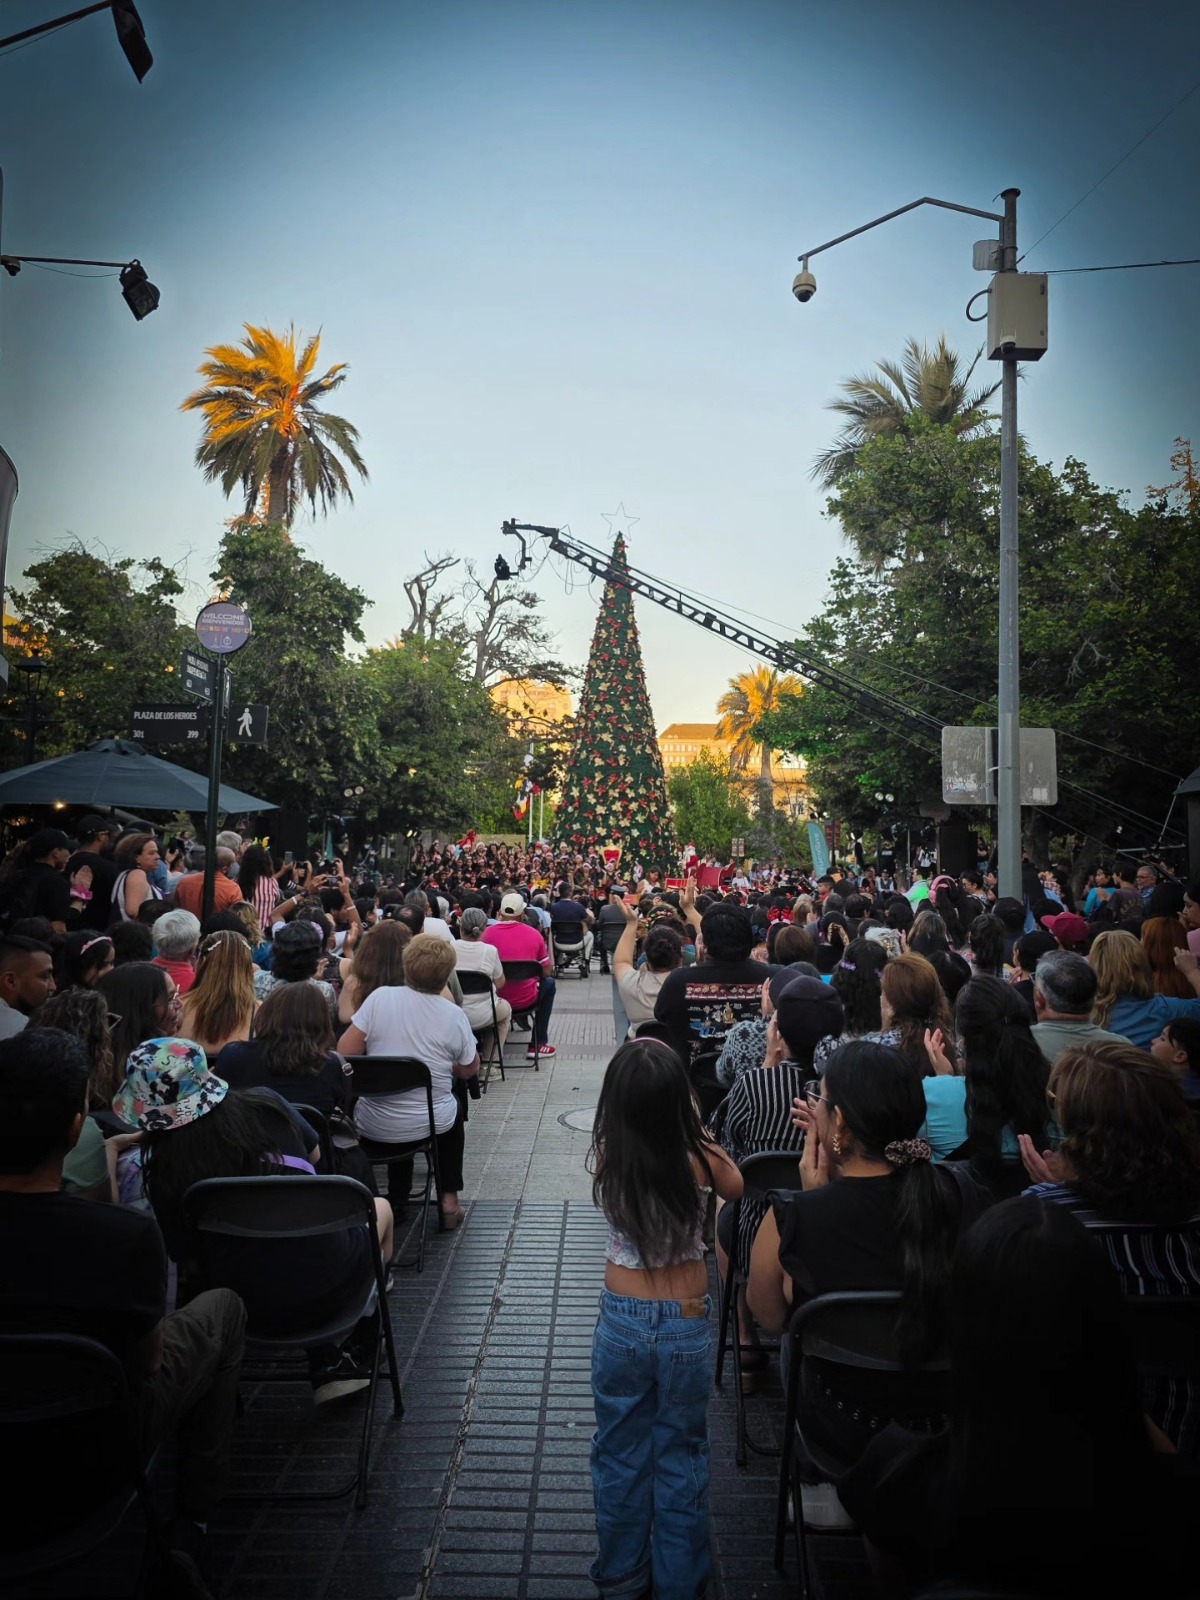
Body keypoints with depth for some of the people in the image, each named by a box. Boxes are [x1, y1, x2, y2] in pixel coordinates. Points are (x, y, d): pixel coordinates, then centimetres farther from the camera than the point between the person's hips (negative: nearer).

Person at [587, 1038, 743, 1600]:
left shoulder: (606, 1157, -19)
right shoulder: (700, 1157, -22)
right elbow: (735, 1188, 3)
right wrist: (695, 1129, 6)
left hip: (621, 1322, 1)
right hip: (688, 1324, -1)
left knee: (619, 1455, 21)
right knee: (680, 1459, 19)